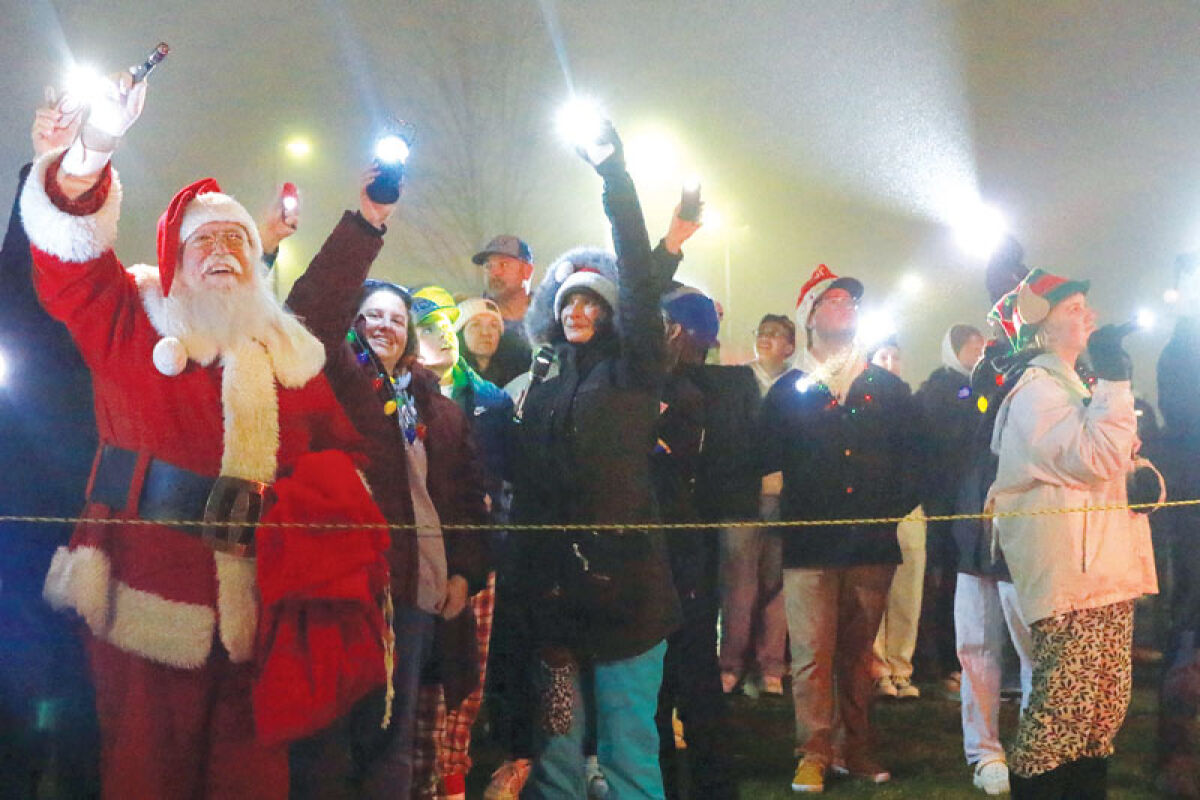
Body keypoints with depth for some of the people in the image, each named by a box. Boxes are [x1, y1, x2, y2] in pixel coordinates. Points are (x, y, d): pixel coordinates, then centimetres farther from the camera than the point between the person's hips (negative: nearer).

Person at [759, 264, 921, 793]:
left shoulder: (888, 388, 14)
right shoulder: (789, 390, 9)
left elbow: (910, 455, 10)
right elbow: (767, 459, 3)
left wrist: (898, 503, -2)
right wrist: (785, 511, -9)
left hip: (873, 542, 2)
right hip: (809, 544, -2)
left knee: (858, 653, 8)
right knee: (812, 654, -4)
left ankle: (855, 750, 17)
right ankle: (814, 754, 5)